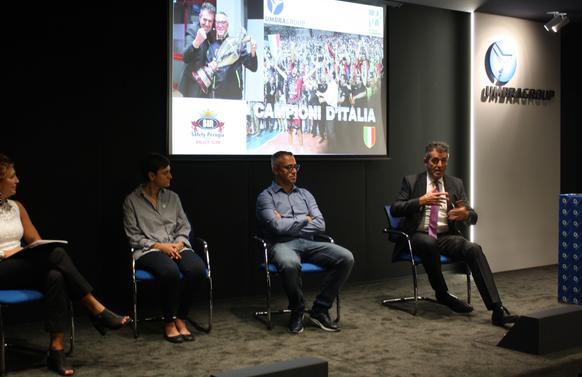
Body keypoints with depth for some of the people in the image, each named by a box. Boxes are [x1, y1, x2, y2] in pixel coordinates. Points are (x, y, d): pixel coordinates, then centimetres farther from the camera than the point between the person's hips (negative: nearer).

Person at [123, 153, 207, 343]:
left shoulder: (172, 197, 17)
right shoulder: (132, 201, 4)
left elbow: (184, 227, 16)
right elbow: (133, 236, -1)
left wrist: (179, 244, -6)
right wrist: (159, 246, -14)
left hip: (176, 246, 4)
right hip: (148, 250, -4)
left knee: (197, 268, -30)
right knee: (170, 271, -38)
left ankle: (180, 319, -13)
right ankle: (169, 322, -17)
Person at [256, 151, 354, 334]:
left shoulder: (305, 194, 20)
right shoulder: (266, 196, 5)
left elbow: (320, 225, 6)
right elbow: (278, 227, -12)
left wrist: (288, 224, -3)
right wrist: (304, 219, 1)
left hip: (308, 243, 5)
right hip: (282, 244, -5)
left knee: (346, 258, -20)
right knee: (290, 264, -41)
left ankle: (320, 310, -9)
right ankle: (297, 311, -12)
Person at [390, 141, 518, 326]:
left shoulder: (456, 184, 13)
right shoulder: (411, 181, 6)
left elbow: (473, 216, 7)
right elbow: (395, 209, -4)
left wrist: (466, 214, -19)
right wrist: (421, 201, -18)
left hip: (447, 237, 2)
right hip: (420, 236, -2)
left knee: (474, 249, -27)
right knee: (429, 243, -38)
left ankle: (497, 309, -34)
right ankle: (442, 294, -15)